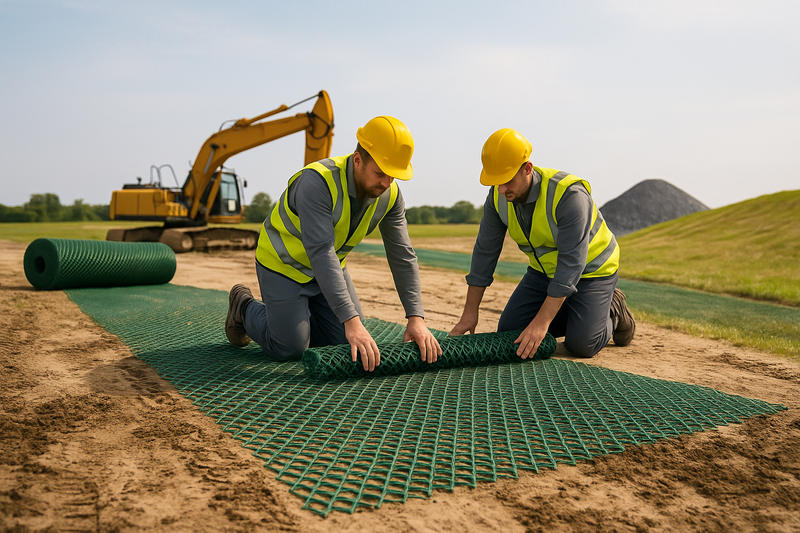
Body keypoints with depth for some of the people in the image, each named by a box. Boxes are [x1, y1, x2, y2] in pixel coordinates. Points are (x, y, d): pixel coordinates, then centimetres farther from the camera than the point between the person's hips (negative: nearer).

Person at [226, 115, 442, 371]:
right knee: (290, 348, -8)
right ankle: (245, 308, 20)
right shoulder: (317, 182, -36)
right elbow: (320, 253, -42)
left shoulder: (390, 195, -16)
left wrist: (416, 317, -22)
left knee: (349, 345, 4)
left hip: (330, 267, 6)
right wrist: (352, 321, -47)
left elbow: (403, 256, -13)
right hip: (284, 263, -6)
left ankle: (293, 314, 28)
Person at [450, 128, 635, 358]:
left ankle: (612, 312, 13)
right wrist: (469, 313, -10)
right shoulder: (498, 197, -16)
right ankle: (574, 313, 17)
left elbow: (572, 263, -36)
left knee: (581, 345, -19)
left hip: (591, 268, -6)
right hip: (546, 269, 6)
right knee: (509, 330, -3)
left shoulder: (569, 195, -34)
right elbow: (485, 252, -10)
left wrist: (541, 323, -39)